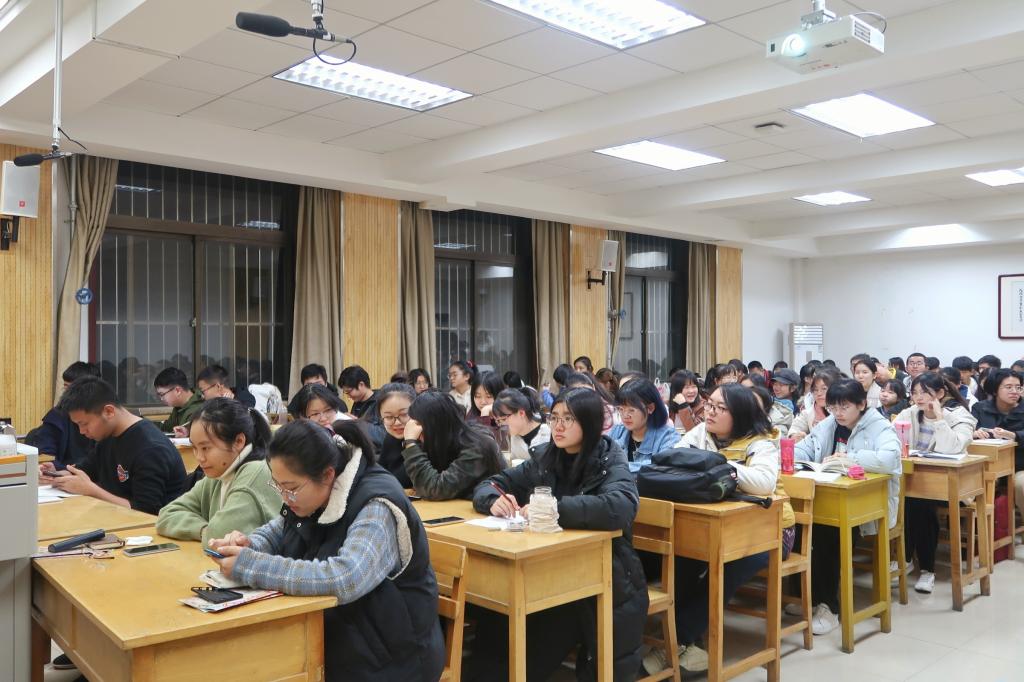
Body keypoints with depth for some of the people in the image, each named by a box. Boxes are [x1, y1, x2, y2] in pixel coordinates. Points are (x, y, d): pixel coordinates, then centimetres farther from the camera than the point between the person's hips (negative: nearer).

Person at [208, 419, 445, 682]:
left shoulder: (377, 509, -25)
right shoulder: (313, 493, 0)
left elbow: (345, 580, -38)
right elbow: (276, 532, 16)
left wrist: (249, 566, -31)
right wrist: (247, 545, -8)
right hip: (333, 642, 7)